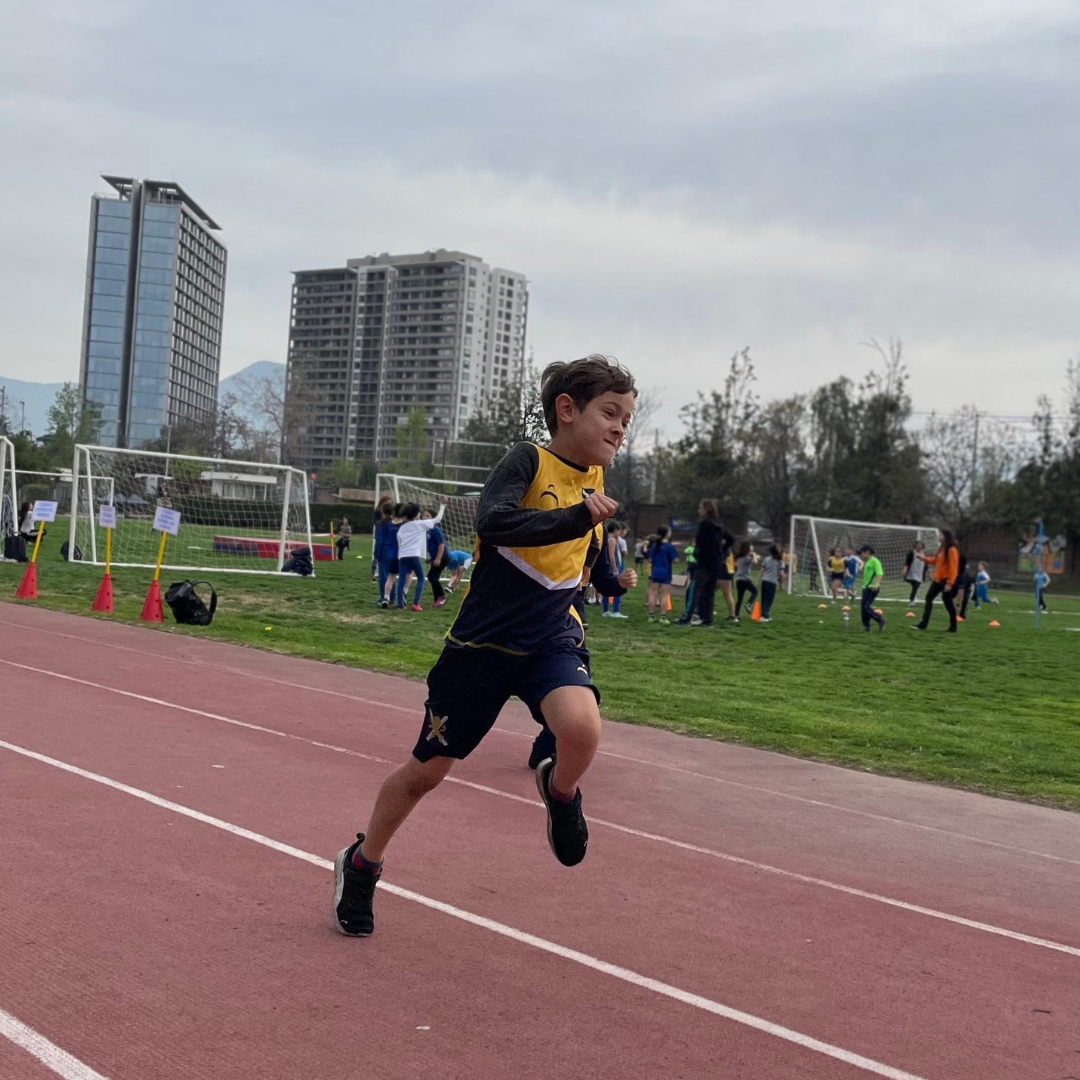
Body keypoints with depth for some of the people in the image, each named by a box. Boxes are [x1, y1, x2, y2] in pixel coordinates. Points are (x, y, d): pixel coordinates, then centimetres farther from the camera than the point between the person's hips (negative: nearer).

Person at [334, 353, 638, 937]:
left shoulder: (595, 480, 5)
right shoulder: (529, 460, -13)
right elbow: (492, 521, -35)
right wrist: (578, 518, -39)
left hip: (552, 637, 4)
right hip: (483, 641, -4)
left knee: (582, 728, -29)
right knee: (428, 768, 9)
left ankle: (559, 790, 7)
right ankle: (362, 862, 34)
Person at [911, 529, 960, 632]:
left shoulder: (952, 550, -16)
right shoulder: (942, 548, 12)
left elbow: (953, 567, -19)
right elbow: (934, 561, 19)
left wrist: (949, 583, -23)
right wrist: (923, 558, 8)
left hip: (946, 581, -9)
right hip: (938, 579, 9)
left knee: (948, 603, -2)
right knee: (929, 598, 8)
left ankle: (953, 627, 8)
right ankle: (923, 624, 11)